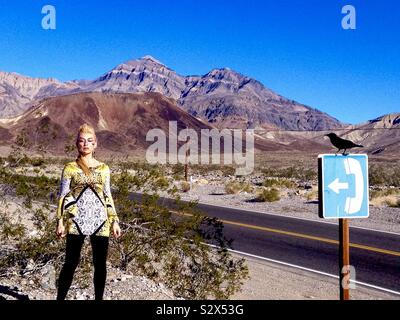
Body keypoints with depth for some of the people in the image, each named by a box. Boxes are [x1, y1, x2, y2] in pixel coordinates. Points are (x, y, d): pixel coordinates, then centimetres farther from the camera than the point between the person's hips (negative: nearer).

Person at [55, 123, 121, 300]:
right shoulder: (70, 168, 2)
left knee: (100, 264, 6)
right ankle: (60, 298, 11)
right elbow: (63, 196, 2)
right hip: (76, 221, -2)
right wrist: (60, 221, -5)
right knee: (71, 263, -1)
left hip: (100, 221, 3)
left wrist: (115, 221, 8)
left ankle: (99, 298, 19)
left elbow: (108, 196, 13)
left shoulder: (104, 168, 9)